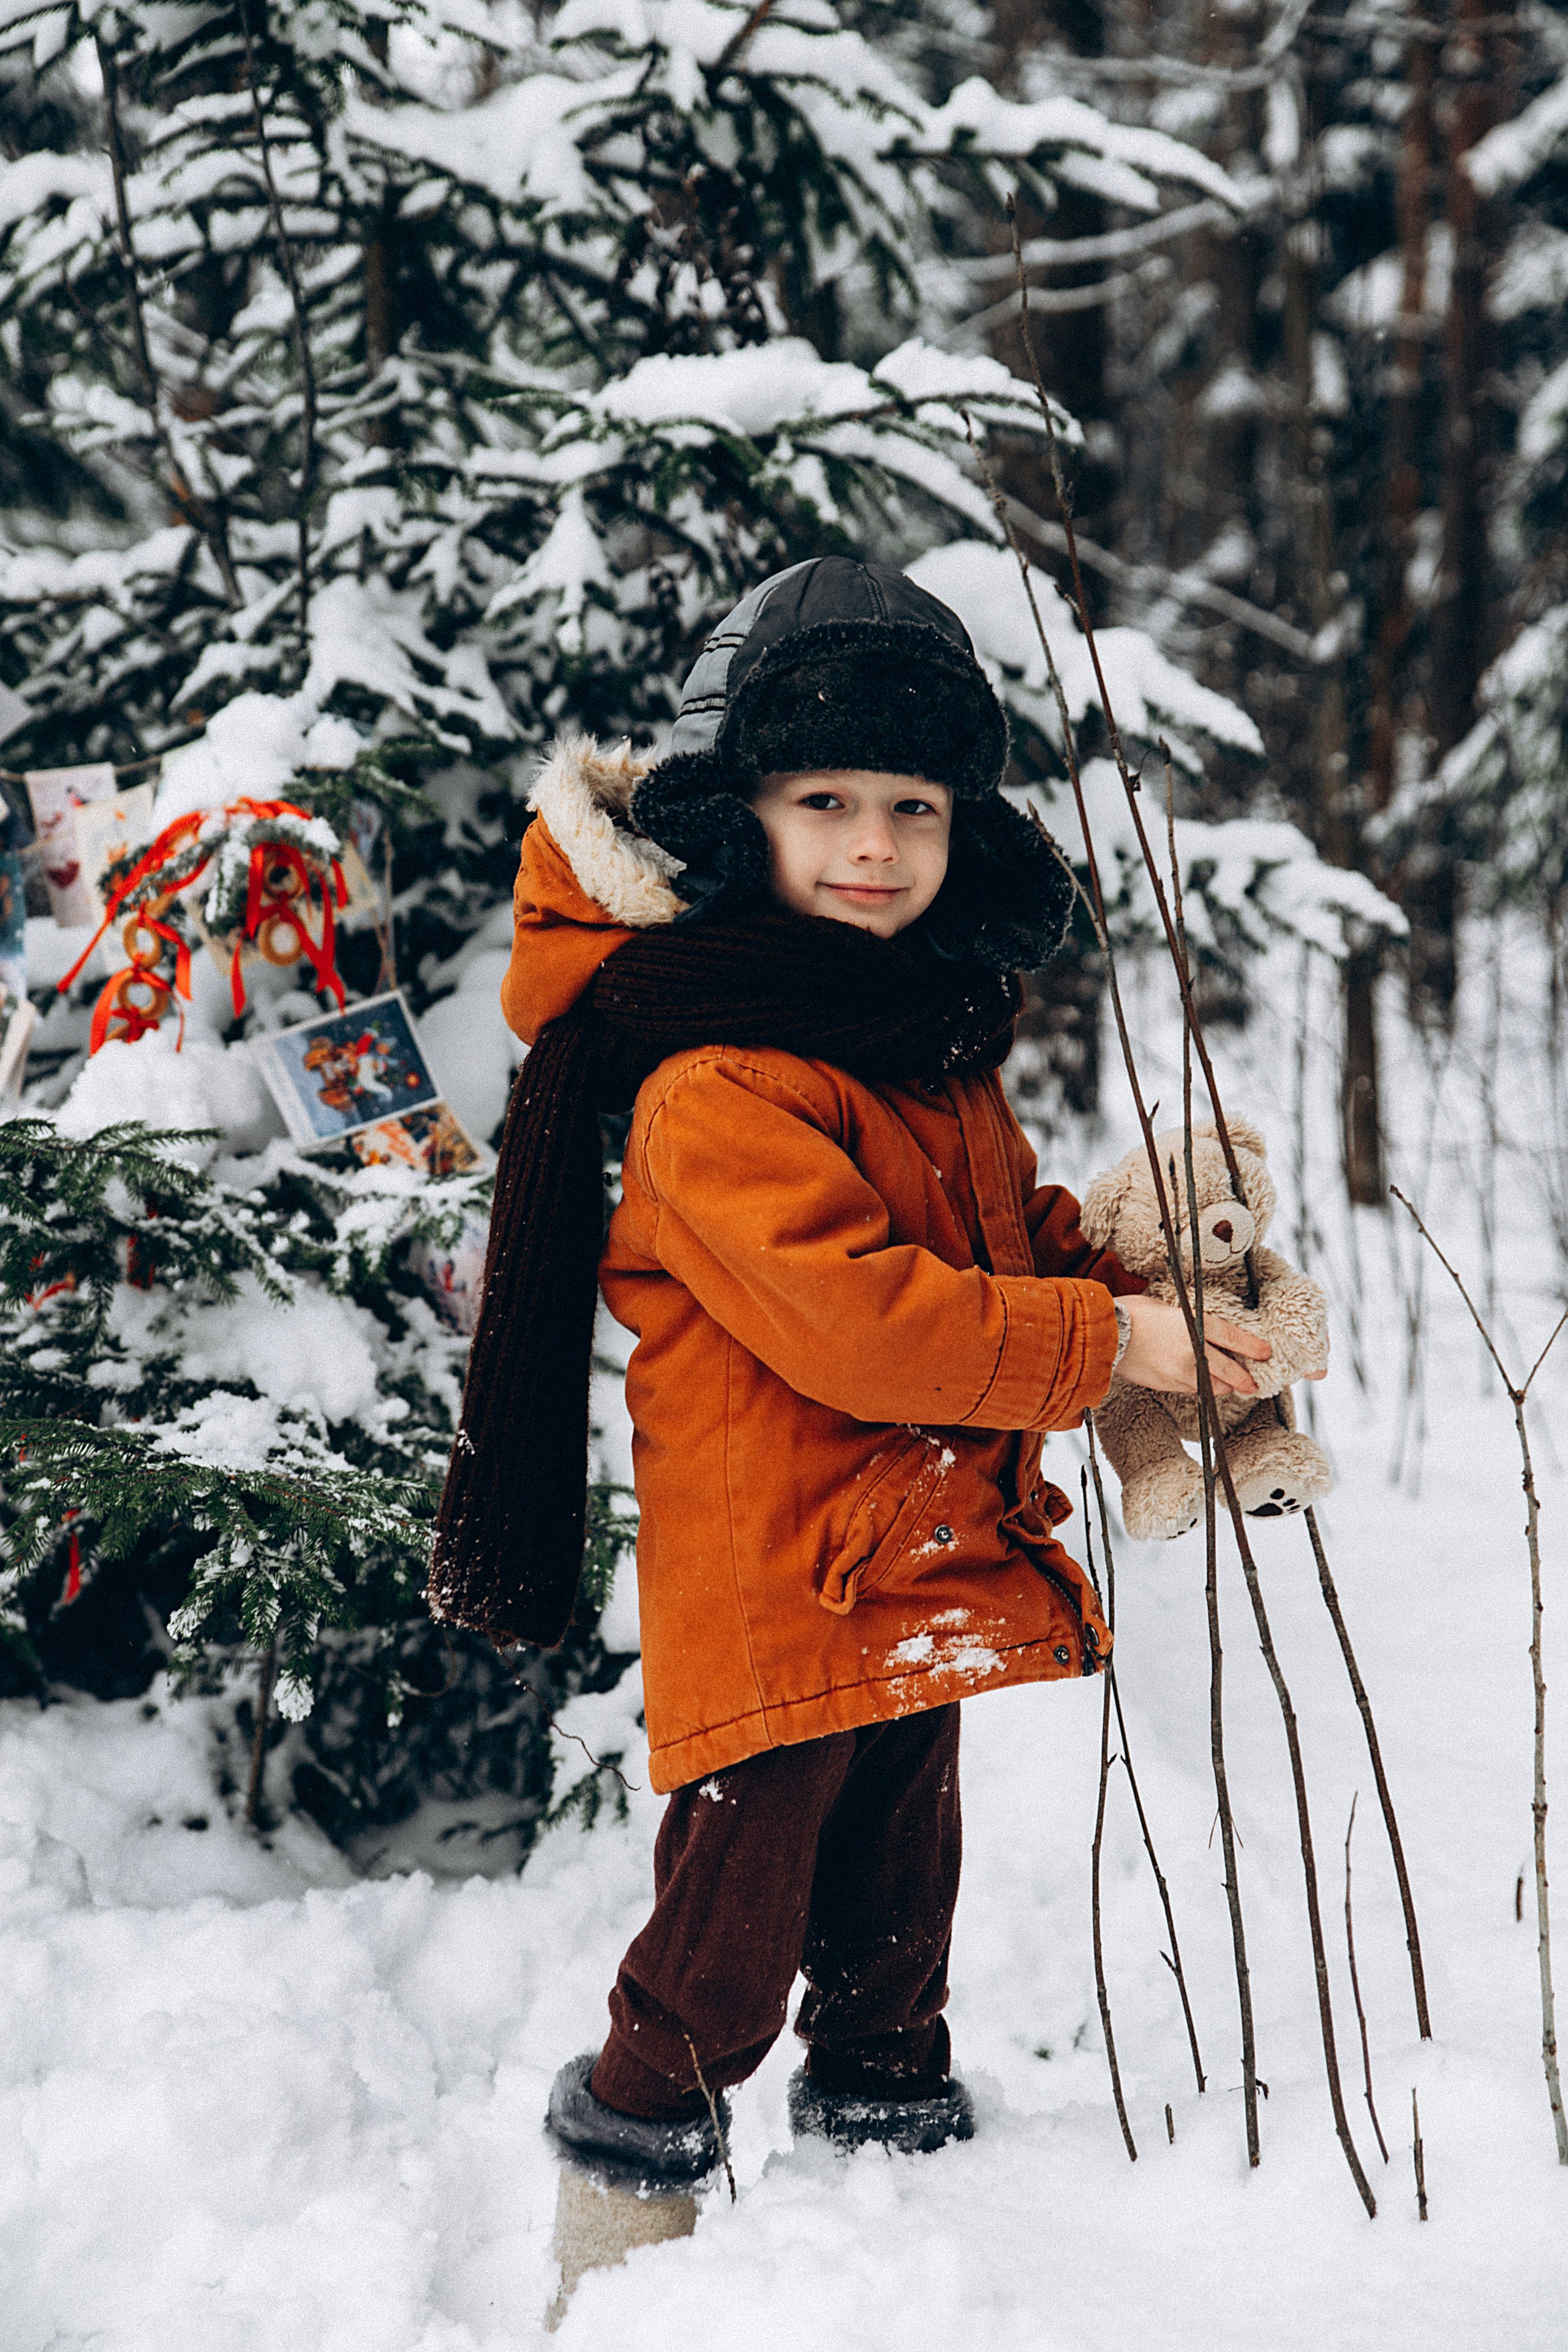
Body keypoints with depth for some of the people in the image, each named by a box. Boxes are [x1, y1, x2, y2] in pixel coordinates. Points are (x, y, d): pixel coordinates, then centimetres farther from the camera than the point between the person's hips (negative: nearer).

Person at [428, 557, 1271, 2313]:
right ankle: (620, 2234, 20)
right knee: (721, 1965, 2)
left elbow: (1008, 1233, 23)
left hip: (923, 1573, 8)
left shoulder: (938, 1045, 11)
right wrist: (1107, 1342, -22)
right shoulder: (713, 1086, -20)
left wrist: (1143, 1268, 3)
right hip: (770, 1600, -8)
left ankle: (894, 2139, 40)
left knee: (897, 1912, 23)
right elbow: (859, 1321, -27)